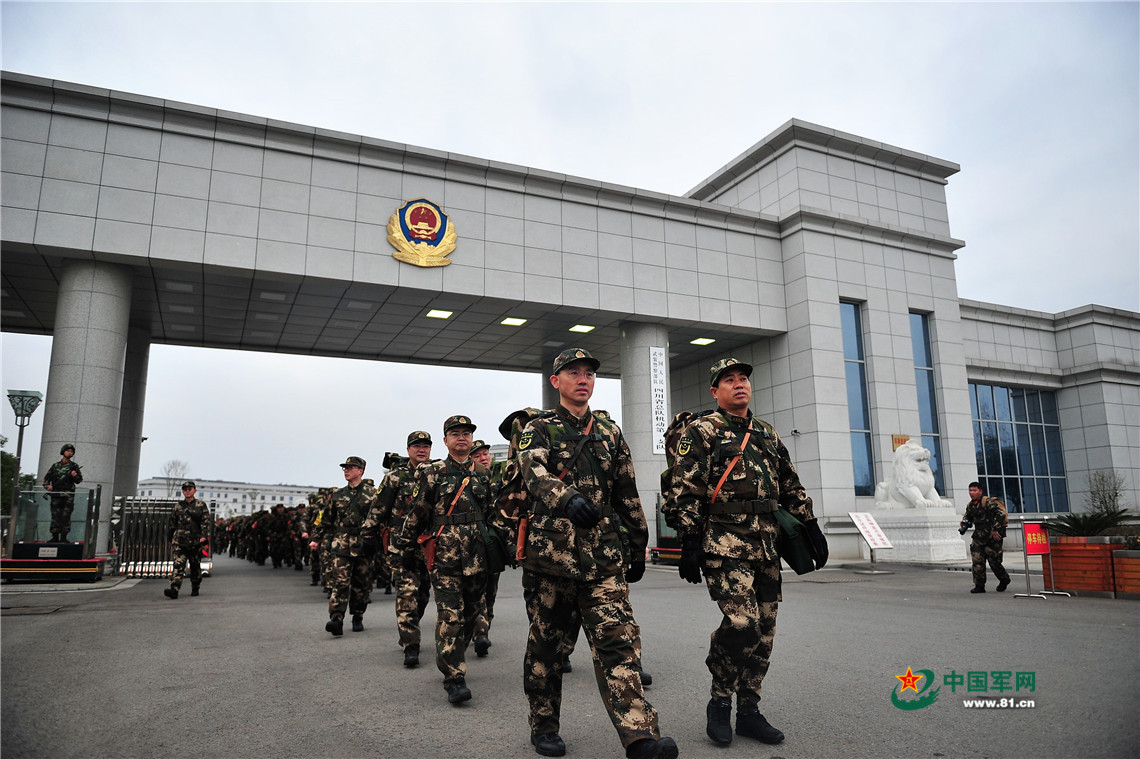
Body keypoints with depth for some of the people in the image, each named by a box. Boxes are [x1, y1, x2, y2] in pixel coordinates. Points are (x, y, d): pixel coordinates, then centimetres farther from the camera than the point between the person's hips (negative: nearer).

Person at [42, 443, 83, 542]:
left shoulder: (74, 466, 10)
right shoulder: (55, 465, 14)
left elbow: (79, 480, 7)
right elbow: (46, 478, 19)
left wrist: (75, 476, -14)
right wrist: (47, 486, 0)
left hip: (68, 496, -2)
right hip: (56, 495, 2)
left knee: (66, 517, -5)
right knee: (55, 516, 2)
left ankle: (64, 537, -2)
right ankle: (55, 537, 8)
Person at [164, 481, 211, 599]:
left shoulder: (201, 506, 6)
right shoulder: (177, 506, 12)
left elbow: (206, 522, -1)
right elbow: (172, 524, 19)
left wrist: (204, 536, -15)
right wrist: (170, 539, 18)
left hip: (195, 541, -1)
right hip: (179, 540, 1)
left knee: (195, 566, 7)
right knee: (178, 565, -13)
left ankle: (195, 589, 20)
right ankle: (174, 589, -21)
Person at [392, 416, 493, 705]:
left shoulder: (483, 474, 13)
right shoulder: (432, 473, 3)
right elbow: (416, 513, 5)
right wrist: (406, 547, 5)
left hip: (477, 555, 4)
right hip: (444, 554, -4)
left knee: (471, 613, 10)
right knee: (450, 616, -10)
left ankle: (449, 663, 29)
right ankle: (455, 679, -5)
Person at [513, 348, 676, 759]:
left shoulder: (610, 431, 15)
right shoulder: (538, 429, 2)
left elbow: (628, 494, 19)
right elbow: (536, 474, -20)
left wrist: (638, 546, 17)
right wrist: (569, 498, -40)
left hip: (604, 555, 2)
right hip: (551, 552, -2)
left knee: (617, 640, -7)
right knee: (547, 643, 10)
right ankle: (544, 726, 27)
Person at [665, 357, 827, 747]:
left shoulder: (768, 435, 20)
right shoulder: (702, 431, 0)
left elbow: (791, 486, 25)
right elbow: (685, 492, -7)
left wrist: (811, 528, 18)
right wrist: (689, 542, -13)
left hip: (766, 548, 7)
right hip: (725, 546, -6)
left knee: (763, 631, 7)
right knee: (741, 622, -18)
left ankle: (749, 711, 21)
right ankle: (720, 702, 4)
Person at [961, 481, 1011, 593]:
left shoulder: (988, 502, -14)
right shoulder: (970, 505, 10)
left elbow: (1000, 514, -21)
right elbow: (967, 517, 25)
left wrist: (995, 530, -21)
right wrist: (964, 526, 6)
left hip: (993, 537, -7)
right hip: (979, 537, 7)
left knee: (994, 561, 3)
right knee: (977, 561, -1)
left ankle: (1004, 580, 30)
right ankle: (979, 585, 7)